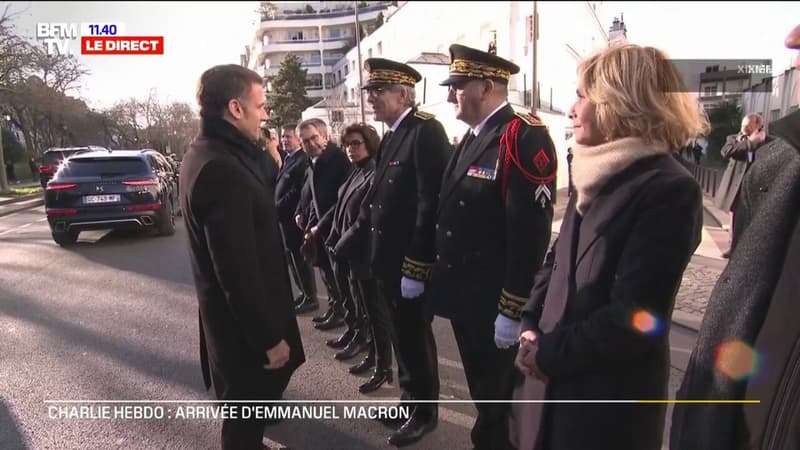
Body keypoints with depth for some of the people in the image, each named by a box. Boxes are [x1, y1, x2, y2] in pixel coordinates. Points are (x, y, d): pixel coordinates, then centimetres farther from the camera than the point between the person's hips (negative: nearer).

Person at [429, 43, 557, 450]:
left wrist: (512, 309, -20)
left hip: (493, 301, -8)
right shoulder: (472, 137, 12)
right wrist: (435, 274, 16)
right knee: (481, 389, 22)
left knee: (498, 394, 11)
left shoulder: (525, 137, -17)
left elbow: (531, 230, -22)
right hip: (463, 294, 8)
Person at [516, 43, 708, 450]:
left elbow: (632, 315, -22)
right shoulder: (596, 176, 7)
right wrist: (531, 326, -5)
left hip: (612, 394, -7)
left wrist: (548, 353, -14)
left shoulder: (670, 190, -18)